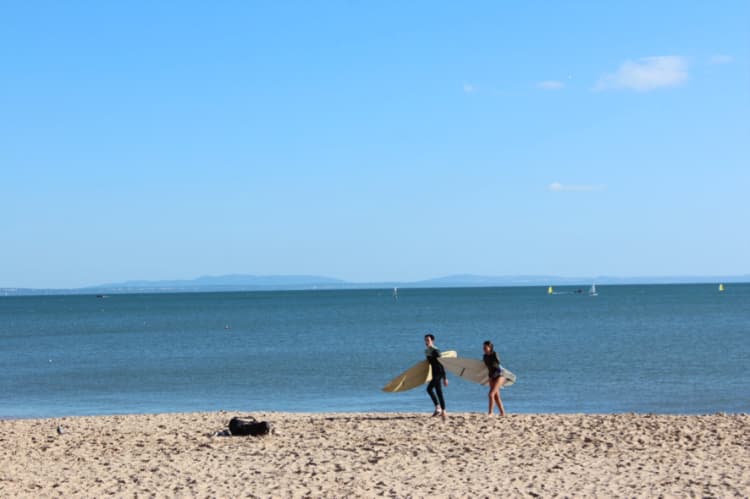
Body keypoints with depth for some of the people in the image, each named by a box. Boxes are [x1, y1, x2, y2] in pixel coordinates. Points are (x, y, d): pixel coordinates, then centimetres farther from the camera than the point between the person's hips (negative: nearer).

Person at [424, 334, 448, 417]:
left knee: (429, 388, -21)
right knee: (439, 393, 9)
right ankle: (443, 412, 13)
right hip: (434, 374, 9)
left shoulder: (435, 351, -15)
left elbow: (441, 364, -17)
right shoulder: (426, 351, 12)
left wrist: (444, 378, -19)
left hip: (439, 373, -9)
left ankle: (438, 407, -17)